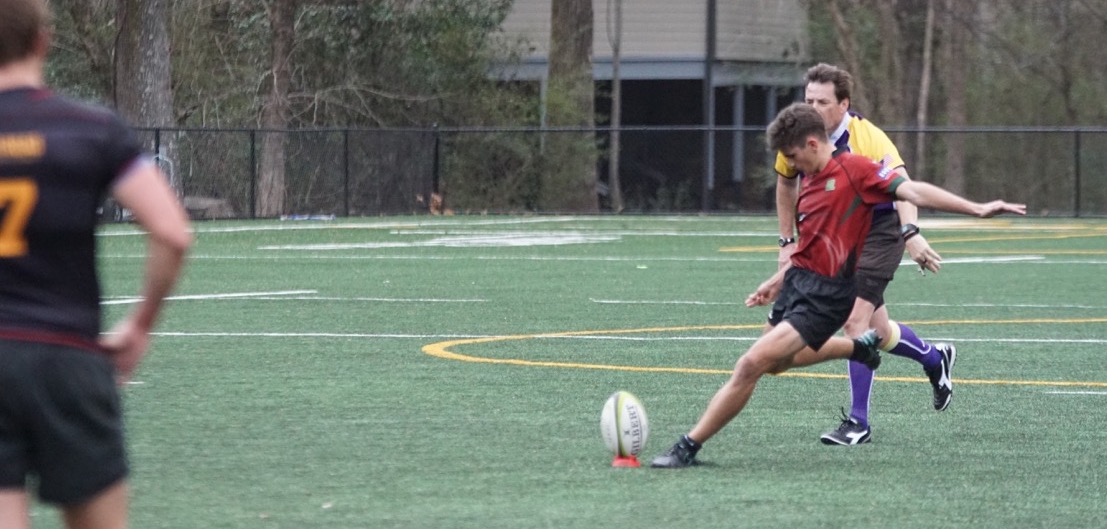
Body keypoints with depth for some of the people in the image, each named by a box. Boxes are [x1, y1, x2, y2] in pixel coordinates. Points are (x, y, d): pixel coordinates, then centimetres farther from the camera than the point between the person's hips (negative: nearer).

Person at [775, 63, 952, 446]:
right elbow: (786, 186, 12)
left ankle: (858, 422, -13)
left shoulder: (868, 139, -25)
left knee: (856, 319, -19)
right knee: (878, 333, 9)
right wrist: (787, 241, 10)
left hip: (879, 231, -6)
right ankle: (935, 358, 41)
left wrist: (912, 234, -55)